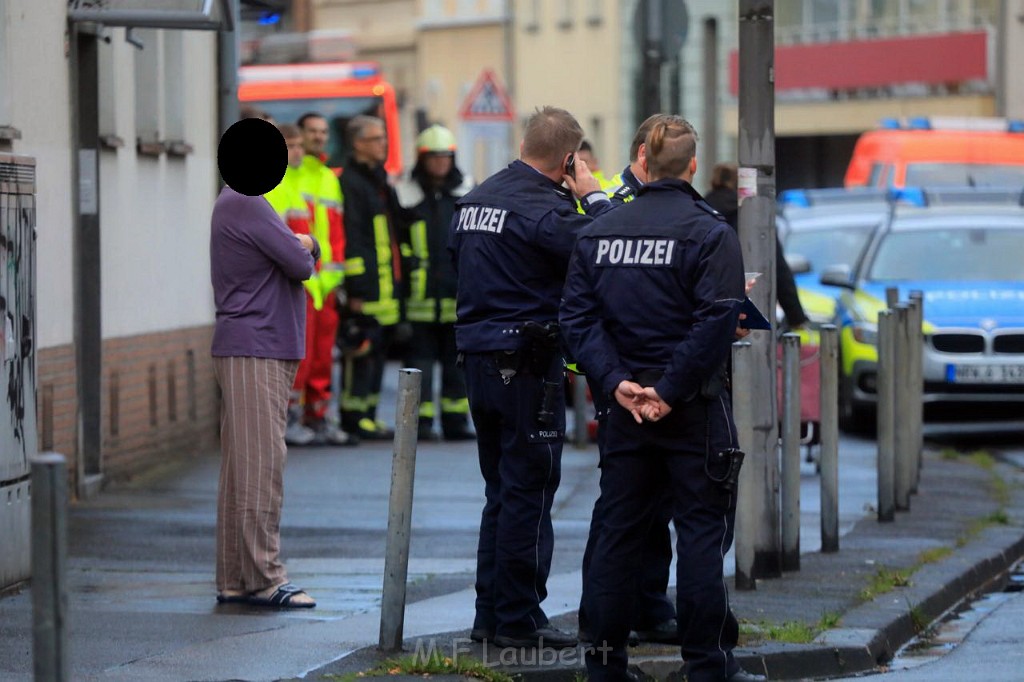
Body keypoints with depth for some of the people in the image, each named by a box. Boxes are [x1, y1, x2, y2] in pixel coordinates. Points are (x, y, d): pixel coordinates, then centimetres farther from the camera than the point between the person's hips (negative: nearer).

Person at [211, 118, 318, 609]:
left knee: (241, 466, 10)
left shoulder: (236, 204, 20)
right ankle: (263, 577, -9)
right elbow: (301, 263, -14)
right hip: (256, 351, -11)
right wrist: (306, 245, 6)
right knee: (260, 463, -9)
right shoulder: (246, 208, -14)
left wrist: (301, 246, 0)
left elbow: (300, 258, 20)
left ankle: (235, 579, 13)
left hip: (254, 350, 11)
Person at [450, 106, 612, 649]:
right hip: (526, 363, -8)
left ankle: (489, 614, 19)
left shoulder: (474, 199, 11)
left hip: (477, 357, 8)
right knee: (528, 491, -2)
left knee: (501, 491, 16)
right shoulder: (544, 206, -16)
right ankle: (518, 620, -1)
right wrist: (592, 195, -6)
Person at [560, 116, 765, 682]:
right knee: (702, 532, 1)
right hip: (695, 409, -4)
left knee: (618, 534, 10)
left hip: (627, 406, 4)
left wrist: (617, 381, -6)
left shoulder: (598, 233, 6)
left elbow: (577, 316, 1)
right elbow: (716, 321, -17)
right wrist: (671, 391, -14)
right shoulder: (709, 233, -9)